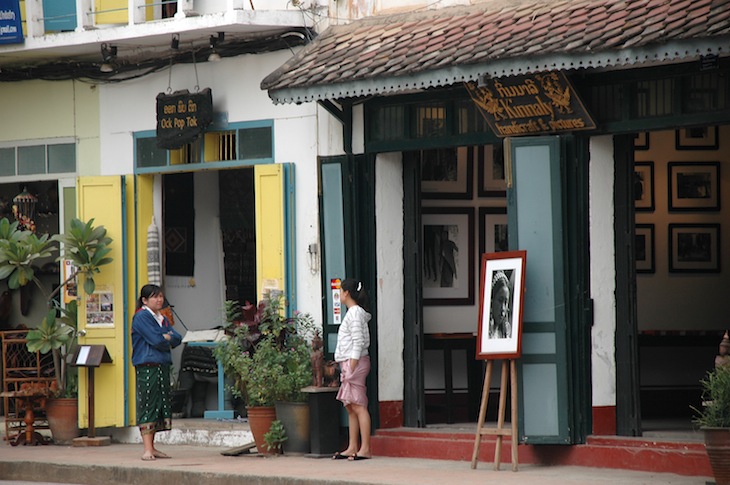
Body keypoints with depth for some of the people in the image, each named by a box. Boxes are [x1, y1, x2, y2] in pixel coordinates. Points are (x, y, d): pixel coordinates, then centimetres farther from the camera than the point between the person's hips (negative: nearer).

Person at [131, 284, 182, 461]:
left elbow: (177, 339, 8)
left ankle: (152, 448, 13)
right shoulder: (141, 317, -6)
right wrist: (168, 341, 3)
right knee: (148, 406, -10)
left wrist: (166, 337, -9)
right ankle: (147, 450, -11)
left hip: (163, 366, 8)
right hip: (146, 367, -8)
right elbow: (156, 341, -15)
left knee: (162, 405, 7)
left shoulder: (163, 319, 20)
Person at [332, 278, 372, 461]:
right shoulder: (353, 312, 18)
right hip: (348, 363, 10)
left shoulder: (355, 313, -11)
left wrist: (351, 368, -19)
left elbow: (358, 343, -17)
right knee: (350, 407, 10)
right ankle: (352, 448, 12)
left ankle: (365, 449, -13)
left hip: (355, 362, -10)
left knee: (358, 406, -11)